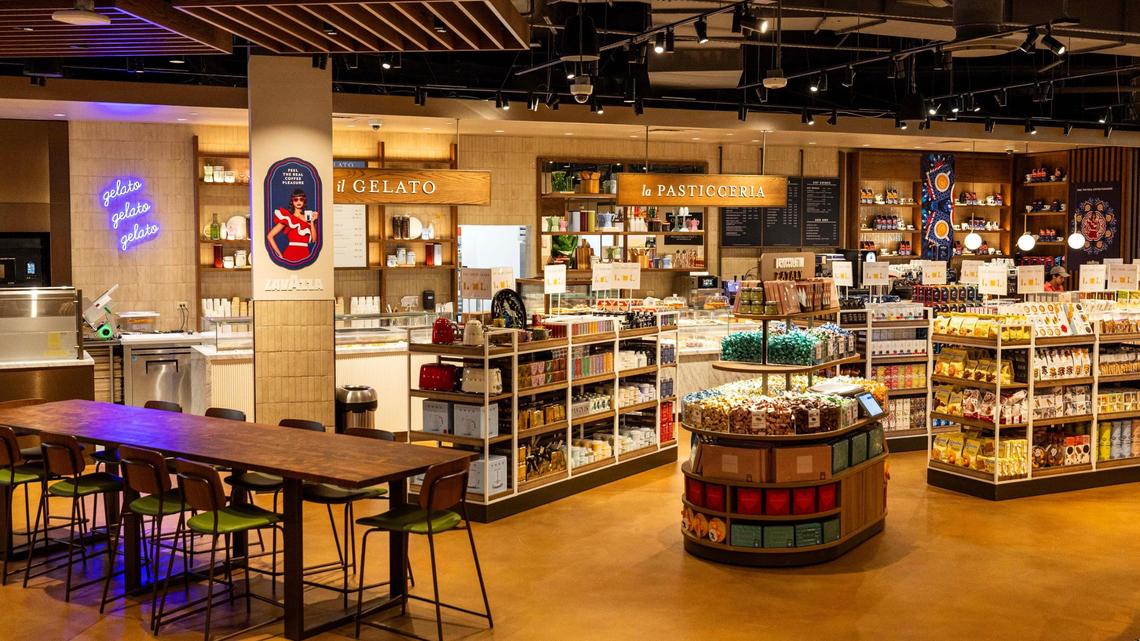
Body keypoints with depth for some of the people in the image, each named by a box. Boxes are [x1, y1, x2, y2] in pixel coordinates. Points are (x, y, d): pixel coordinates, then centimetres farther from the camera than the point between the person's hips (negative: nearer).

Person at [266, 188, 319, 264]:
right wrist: (280, 255, -5)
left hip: (305, 254, 3)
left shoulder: (309, 217, 12)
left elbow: (314, 240, 4)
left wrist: (312, 222, -2)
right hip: (291, 254, -3)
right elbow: (270, 236, -3)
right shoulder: (287, 217, 2)